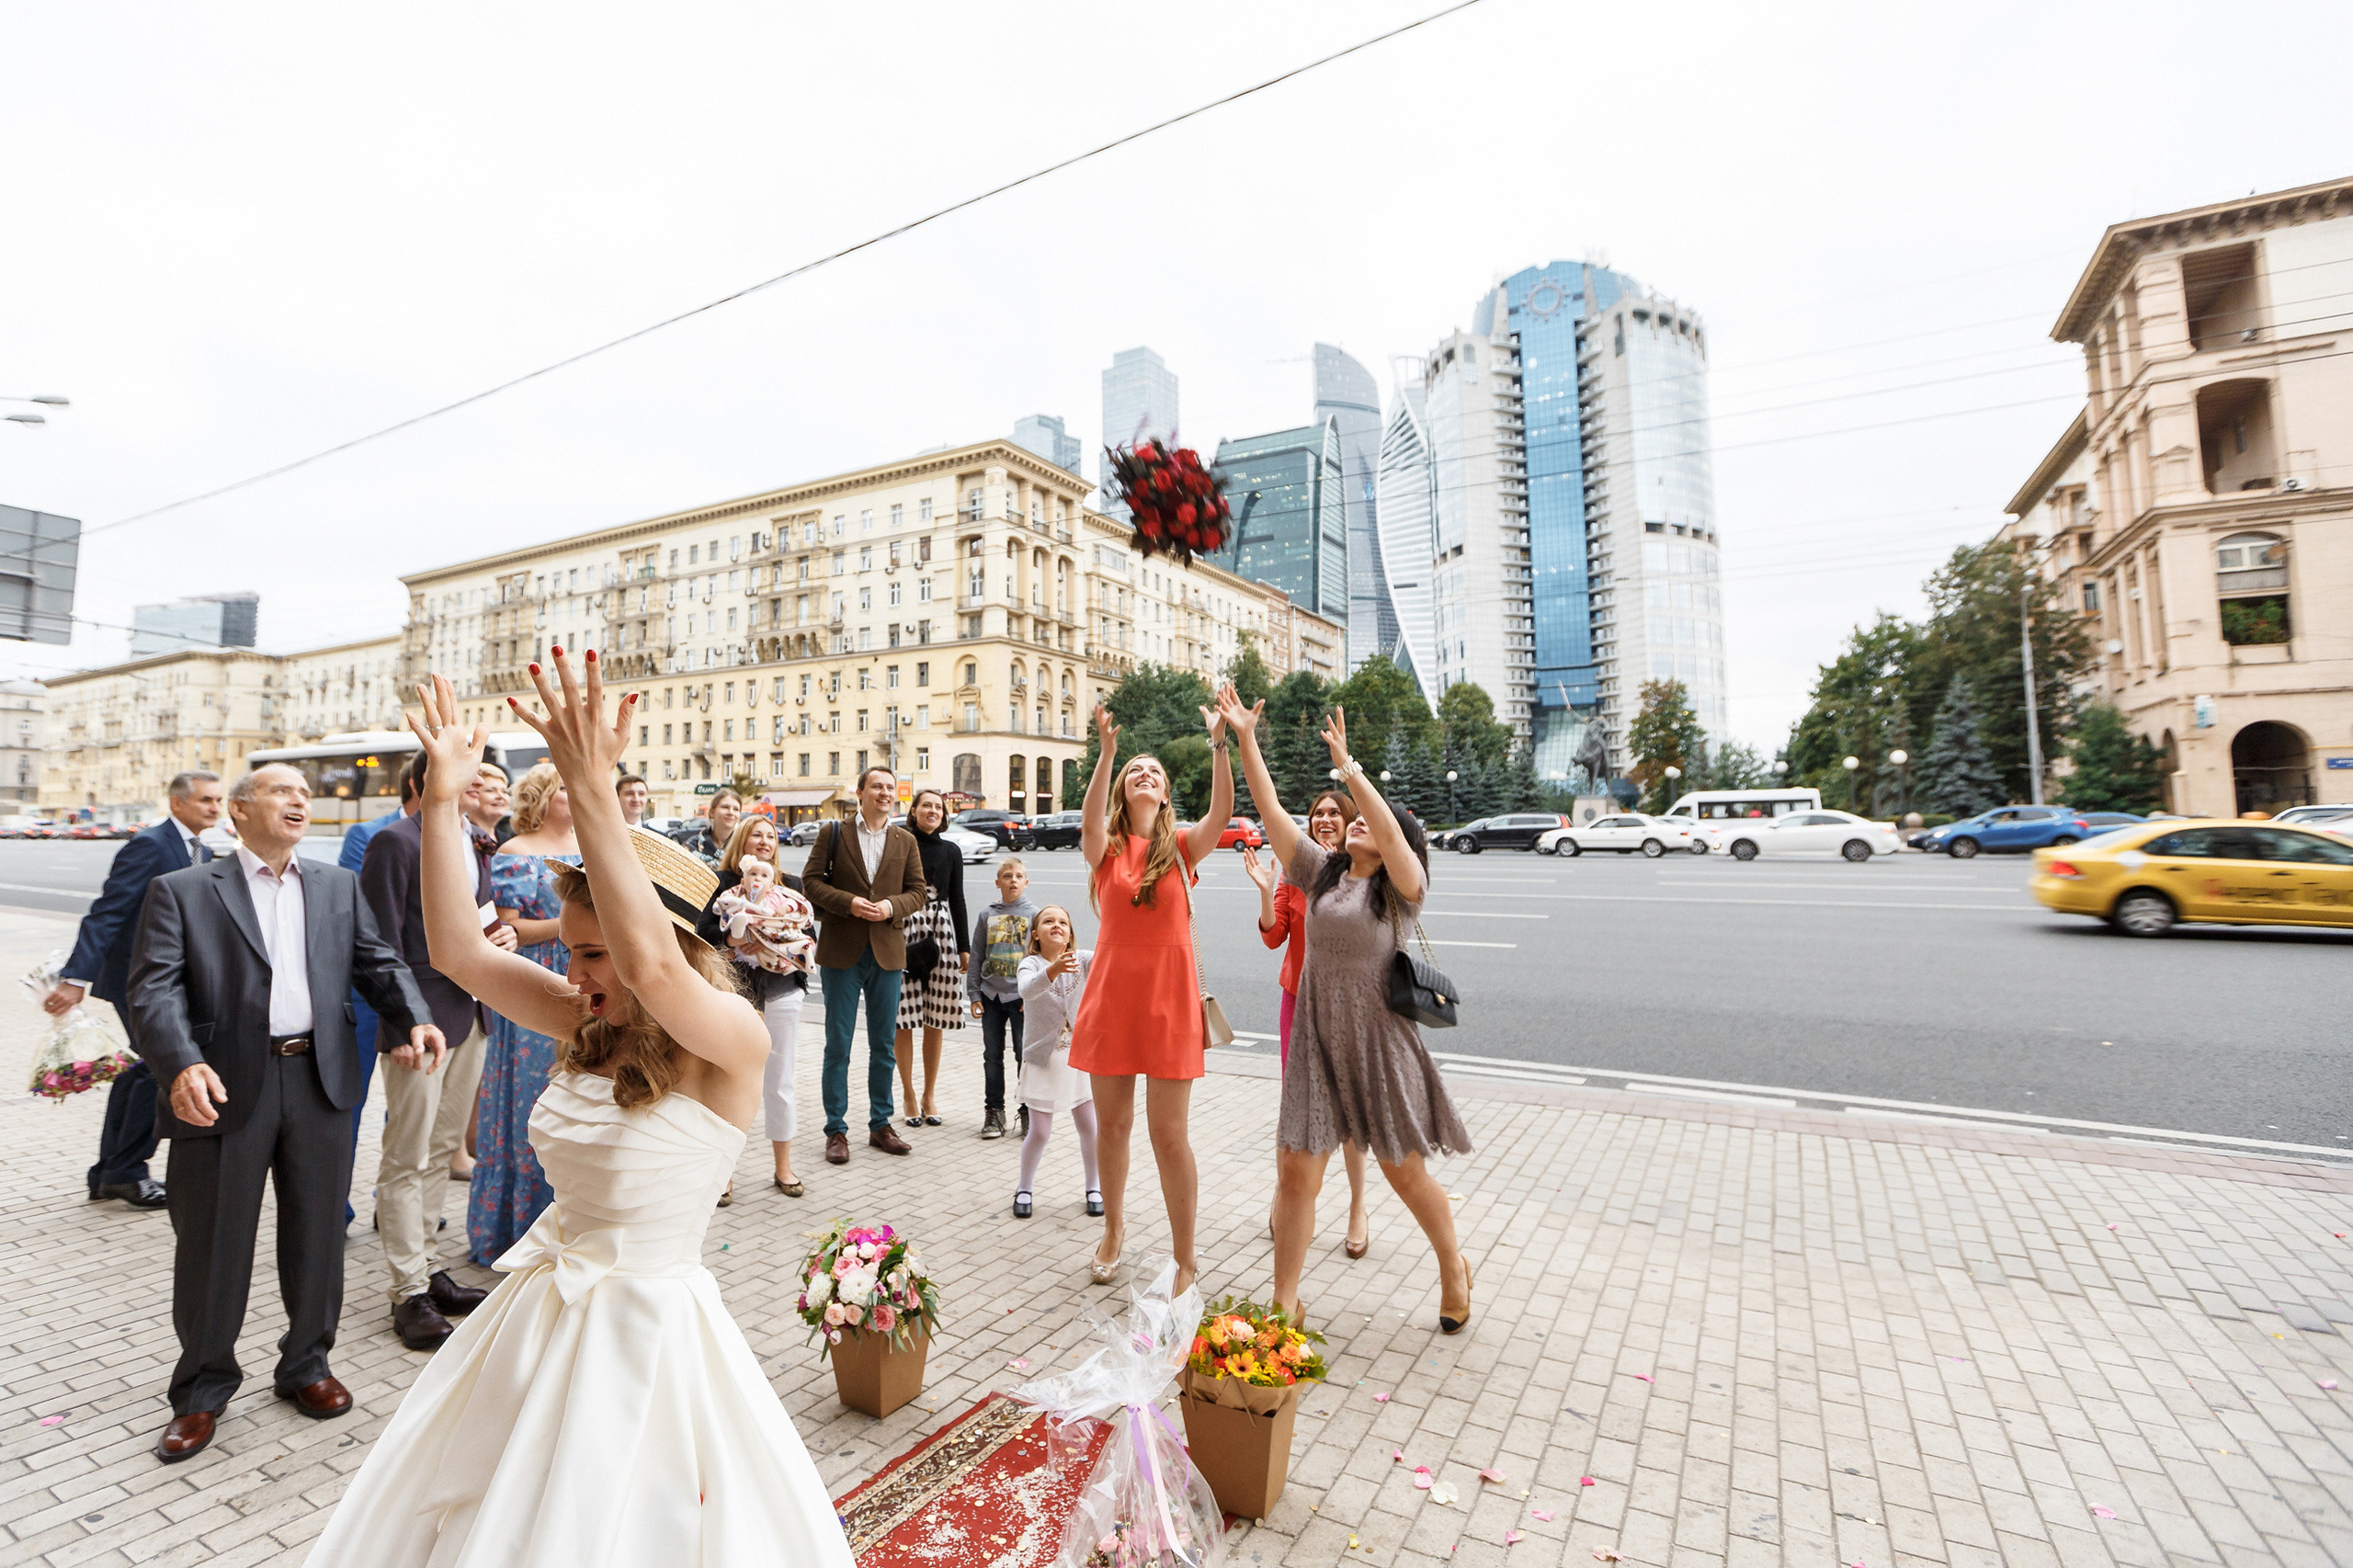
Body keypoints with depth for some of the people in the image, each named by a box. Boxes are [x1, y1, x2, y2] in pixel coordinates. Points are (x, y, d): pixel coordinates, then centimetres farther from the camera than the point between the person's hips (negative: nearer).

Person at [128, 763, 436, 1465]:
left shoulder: (339, 887, 11)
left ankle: (306, 1364, 33)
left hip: (319, 1084, 3)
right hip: (224, 1090, -3)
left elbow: (380, 963, 4)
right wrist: (181, 1065, -27)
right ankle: (203, 1391, 30)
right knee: (213, 1244, 9)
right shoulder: (181, 891, 0)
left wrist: (415, 1018, -15)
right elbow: (155, 989, -10)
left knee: (317, 1236, 13)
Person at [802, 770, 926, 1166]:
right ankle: (836, 1130, 15)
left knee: (884, 1045, 10)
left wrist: (893, 906, -12)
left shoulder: (905, 841, 9)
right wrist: (848, 902, -16)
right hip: (841, 951, -2)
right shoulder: (833, 833, 1)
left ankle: (880, 1124, 23)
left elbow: (917, 891, 8)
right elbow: (810, 880, -2)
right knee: (838, 1044, 4)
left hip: (887, 951, 3)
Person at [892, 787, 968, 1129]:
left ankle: (929, 1094, 19)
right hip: (903, 932, -3)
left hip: (941, 934, 3)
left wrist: (964, 947, 10)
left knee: (936, 1020, 6)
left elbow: (957, 900, 13)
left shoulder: (951, 851, 11)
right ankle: (909, 1095, 14)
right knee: (905, 1019, 0)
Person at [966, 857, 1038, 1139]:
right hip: (991, 994, 3)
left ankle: (1028, 1112, 12)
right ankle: (994, 1111, 20)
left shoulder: (1033, 914, 0)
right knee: (992, 1055, 9)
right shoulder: (987, 915, 6)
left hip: (1021, 995, -3)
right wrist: (974, 994, 4)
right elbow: (976, 957, 9)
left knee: (1025, 1055, 1)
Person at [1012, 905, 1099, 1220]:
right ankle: (1024, 1189, 27)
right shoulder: (1031, 963, -10)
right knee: (1039, 1132, 3)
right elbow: (1027, 990, -33)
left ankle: (1094, 1187, 28)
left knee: (1088, 1127, 7)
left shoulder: (1080, 959, -4)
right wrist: (1053, 970, -51)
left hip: (1078, 1056, 2)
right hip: (1043, 1060, -2)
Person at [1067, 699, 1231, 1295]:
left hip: (1169, 997, -1)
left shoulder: (1181, 847, 2)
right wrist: (1107, 750, -33)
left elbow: (1222, 811, -17)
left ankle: (1184, 1261, 18)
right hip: (1113, 993, 2)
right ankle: (1114, 1233, 38)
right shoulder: (1106, 848, 2)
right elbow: (1090, 821, -22)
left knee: (1168, 1132, 0)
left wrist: (1219, 743, -28)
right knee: (1112, 1124, 15)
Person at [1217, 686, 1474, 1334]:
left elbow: (1392, 832, -28)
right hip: (1315, 1042, 3)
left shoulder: (1402, 887, -7)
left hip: (1378, 1043, -3)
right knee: (1295, 1171, 3)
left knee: (1406, 1172, 13)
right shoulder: (1322, 872, 4)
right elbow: (1272, 811, -2)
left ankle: (1454, 1269, 42)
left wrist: (1347, 765, -33)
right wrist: (1245, 739, -9)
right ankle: (1284, 1303, 20)